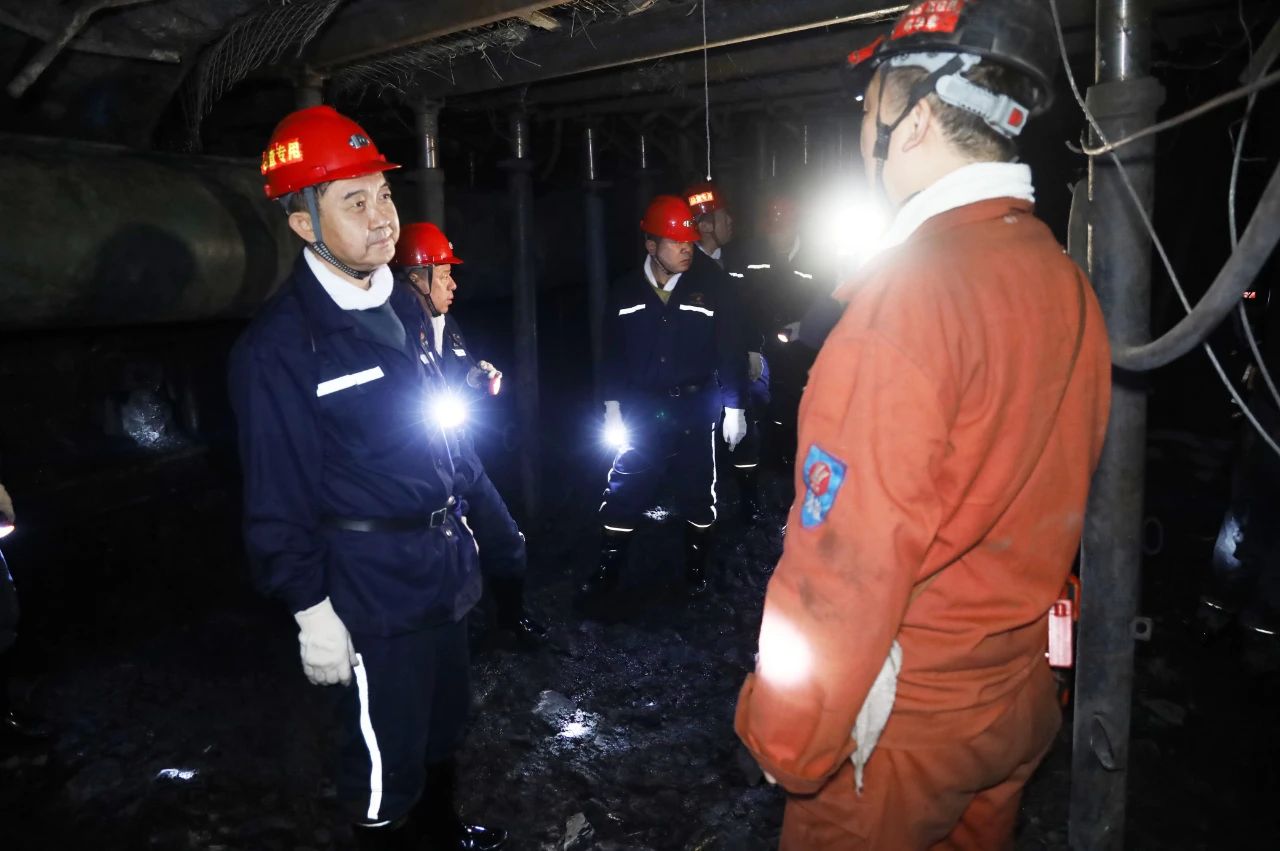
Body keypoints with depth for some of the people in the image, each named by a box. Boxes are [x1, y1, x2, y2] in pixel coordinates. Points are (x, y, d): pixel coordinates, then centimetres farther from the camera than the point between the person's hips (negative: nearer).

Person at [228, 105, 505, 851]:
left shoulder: (406, 309, 5)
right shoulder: (278, 346, -18)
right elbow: (278, 497, -15)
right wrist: (312, 610, -13)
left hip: (446, 561, 8)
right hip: (371, 586, -7)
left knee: (446, 719, 25)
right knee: (388, 754, 8)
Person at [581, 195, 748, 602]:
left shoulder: (709, 289, -4)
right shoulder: (625, 292, 1)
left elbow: (731, 352, -2)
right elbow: (614, 353, 6)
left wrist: (733, 407, -4)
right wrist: (612, 406, 4)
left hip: (695, 410, -1)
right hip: (641, 411, 1)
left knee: (699, 495, 11)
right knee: (623, 494, 3)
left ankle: (696, 570, 30)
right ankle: (606, 572, 18)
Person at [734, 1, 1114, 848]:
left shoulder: (912, 287, -24)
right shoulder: (1069, 282, 0)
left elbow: (847, 556, -25)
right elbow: (1053, 504, 6)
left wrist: (787, 738, -15)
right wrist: (1026, 651, 17)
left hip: (902, 714, -7)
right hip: (1020, 696, 7)